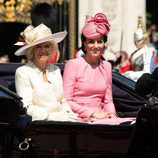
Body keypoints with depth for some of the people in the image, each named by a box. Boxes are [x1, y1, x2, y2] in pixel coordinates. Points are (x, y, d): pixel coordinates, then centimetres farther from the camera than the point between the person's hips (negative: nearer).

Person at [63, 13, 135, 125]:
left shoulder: (106, 66, 16)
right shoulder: (73, 64, -1)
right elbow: (66, 101, -5)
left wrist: (112, 113, -3)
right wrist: (92, 113, -12)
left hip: (101, 116, 6)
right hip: (80, 118, -6)